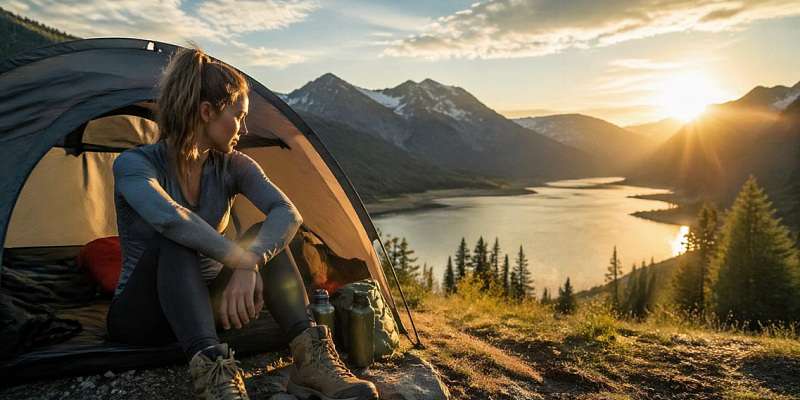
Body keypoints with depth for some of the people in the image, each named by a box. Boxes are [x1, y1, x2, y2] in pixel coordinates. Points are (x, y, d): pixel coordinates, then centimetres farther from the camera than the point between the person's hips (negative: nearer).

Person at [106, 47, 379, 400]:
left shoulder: (233, 166, -5)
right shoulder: (133, 164, -17)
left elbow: (287, 213, -24)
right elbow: (168, 216, -41)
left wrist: (250, 264, -41)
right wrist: (243, 260, -39)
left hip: (208, 303, 4)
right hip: (140, 315, -4)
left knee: (266, 239, -23)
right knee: (174, 243, -36)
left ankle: (310, 357, -31)